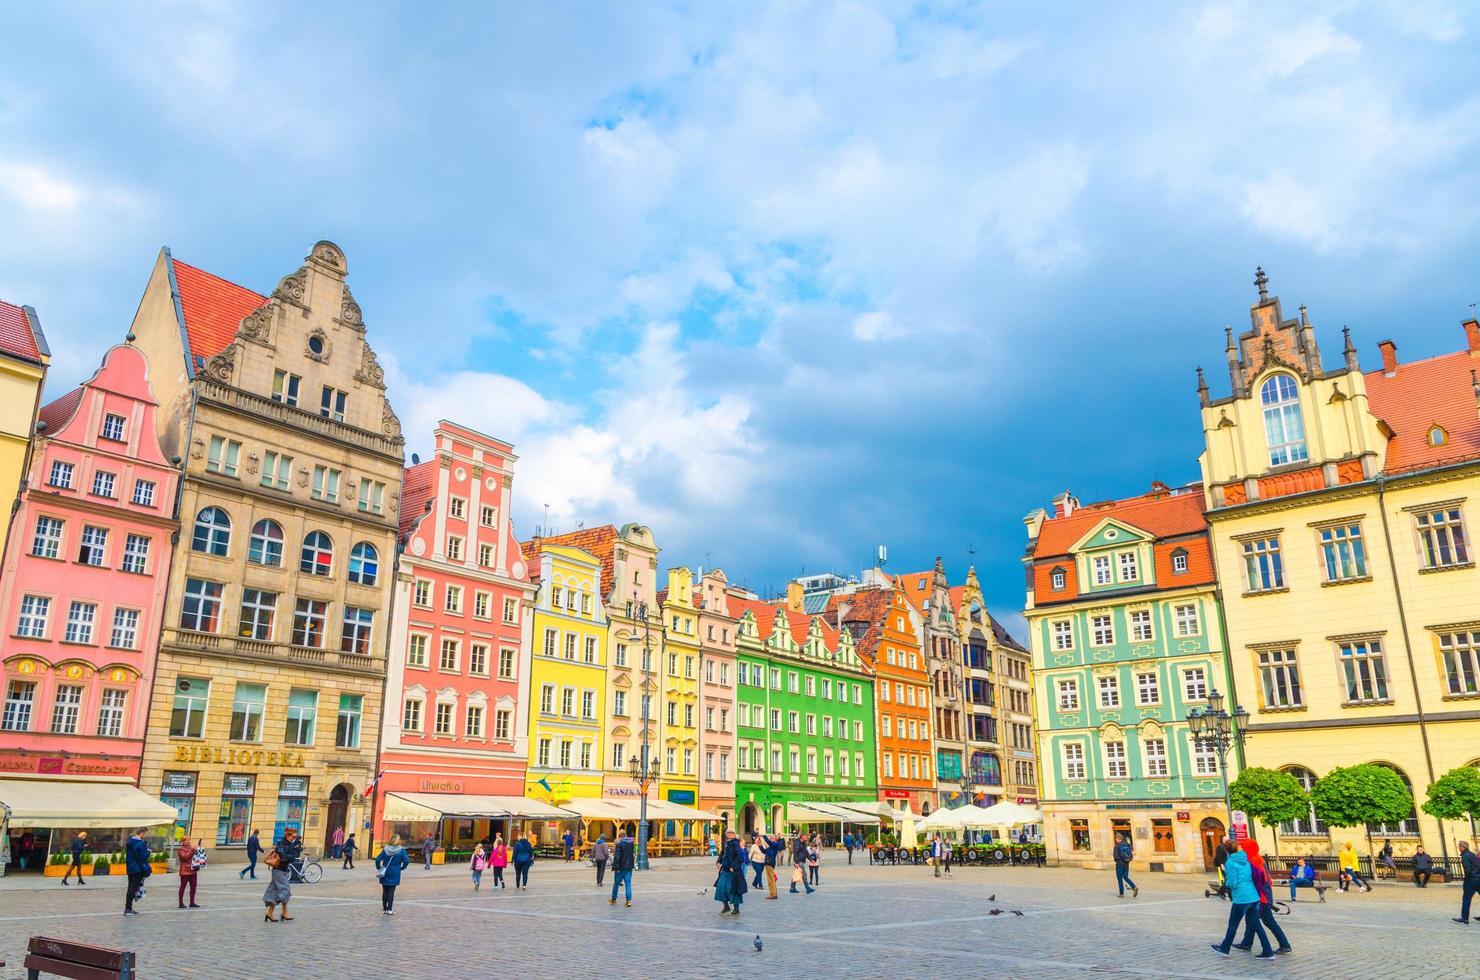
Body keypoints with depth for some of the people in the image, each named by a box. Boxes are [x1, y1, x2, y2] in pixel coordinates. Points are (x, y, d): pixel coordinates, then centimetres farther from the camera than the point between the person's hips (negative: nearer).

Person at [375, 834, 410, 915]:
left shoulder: (385, 849, -2)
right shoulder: (401, 850, -7)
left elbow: (378, 859, -5)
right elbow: (406, 861, -13)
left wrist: (379, 868, 8)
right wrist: (401, 868, 2)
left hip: (385, 874, 2)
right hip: (394, 874, -2)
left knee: (385, 891, 11)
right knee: (391, 891, 3)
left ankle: (384, 909, 16)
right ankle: (390, 909, 1)